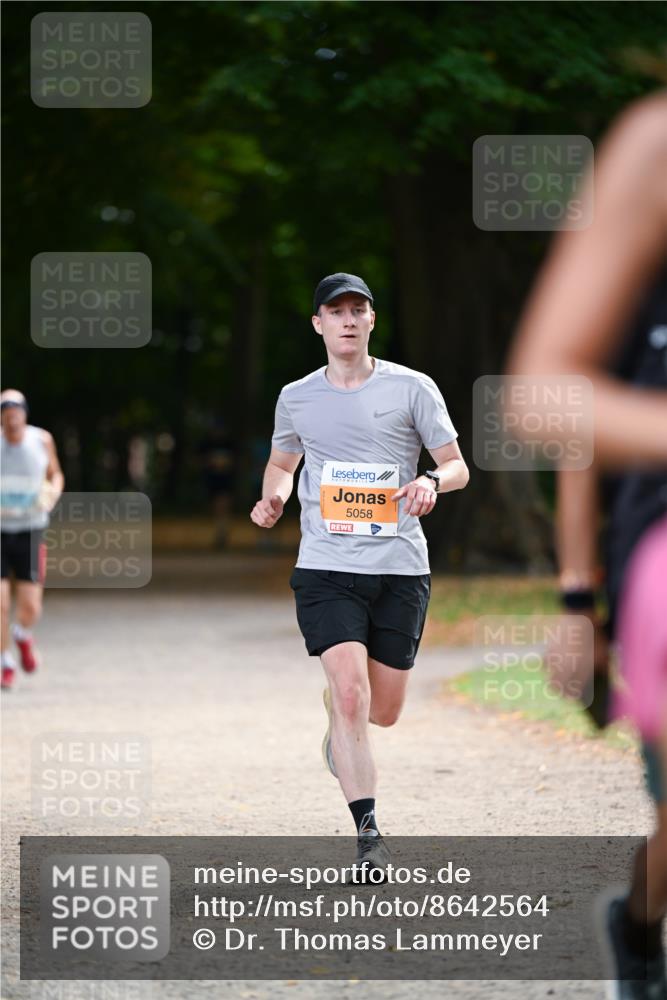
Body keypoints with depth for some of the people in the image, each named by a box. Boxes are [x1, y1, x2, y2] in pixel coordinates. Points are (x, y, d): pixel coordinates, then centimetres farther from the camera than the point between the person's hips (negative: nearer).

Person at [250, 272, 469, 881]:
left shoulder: (412, 389, 1)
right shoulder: (297, 398, 7)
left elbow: (458, 466, 5)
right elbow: (282, 461, 24)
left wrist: (433, 481, -18)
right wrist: (272, 498, 2)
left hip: (401, 568, 0)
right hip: (326, 567, 0)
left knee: (384, 711, 6)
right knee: (350, 692, -18)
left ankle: (339, 728, 44)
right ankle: (369, 836, -15)